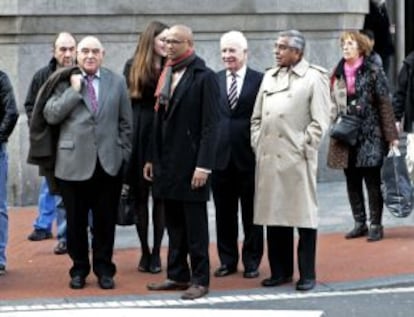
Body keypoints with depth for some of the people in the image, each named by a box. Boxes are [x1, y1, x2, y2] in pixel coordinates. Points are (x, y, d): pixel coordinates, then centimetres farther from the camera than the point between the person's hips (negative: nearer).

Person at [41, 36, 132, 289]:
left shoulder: (117, 82, 8)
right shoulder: (64, 82, 3)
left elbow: (126, 123, 10)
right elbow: (51, 115, -7)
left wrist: (124, 154, 4)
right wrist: (74, 90, -11)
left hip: (108, 163, 1)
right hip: (74, 163, -1)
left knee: (105, 221, 6)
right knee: (76, 221, 6)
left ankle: (104, 269, 18)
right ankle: (79, 269, 19)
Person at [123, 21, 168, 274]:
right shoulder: (133, 67, 5)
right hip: (138, 137, 1)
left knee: (160, 196, 2)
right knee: (140, 195, 6)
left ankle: (156, 253, 9)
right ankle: (144, 252, 15)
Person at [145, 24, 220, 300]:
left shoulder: (204, 77, -9)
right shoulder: (166, 75, 13)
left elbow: (210, 124, -13)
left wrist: (203, 165, -18)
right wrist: (152, 158, 13)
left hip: (190, 163, -7)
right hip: (167, 162, 7)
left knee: (195, 224, 0)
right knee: (174, 223, 12)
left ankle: (200, 280, 6)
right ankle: (178, 275, 20)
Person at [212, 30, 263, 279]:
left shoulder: (260, 81, -3)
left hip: (249, 156, -3)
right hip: (221, 156, 3)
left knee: (251, 212, 7)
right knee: (224, 212, 9)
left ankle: (251, 261, 17)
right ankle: (228, 260, 20)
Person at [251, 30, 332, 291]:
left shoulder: (314, 78, -3)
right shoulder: (269, 77, 15)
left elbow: (320, 121, -7)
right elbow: (257, 117, 19)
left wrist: (304, 148, -10)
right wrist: (257, 143, 8)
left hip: (297, 159, -6)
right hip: (268, 158, 6)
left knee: (303, 215, 0)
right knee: (273, 214, 9)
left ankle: (307, 274, 7)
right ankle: (280, 271, 19)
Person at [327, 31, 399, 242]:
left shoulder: (373, 73, -4)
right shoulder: (338, 74, 8)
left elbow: (385, 105, -5)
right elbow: (332, 105, 12)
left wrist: (391, 136, -8)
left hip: (369, 136, -5)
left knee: (372, 182, -2)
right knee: (352, 183, 9)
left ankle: (375, 225, 4)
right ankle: (360, 223, 18)